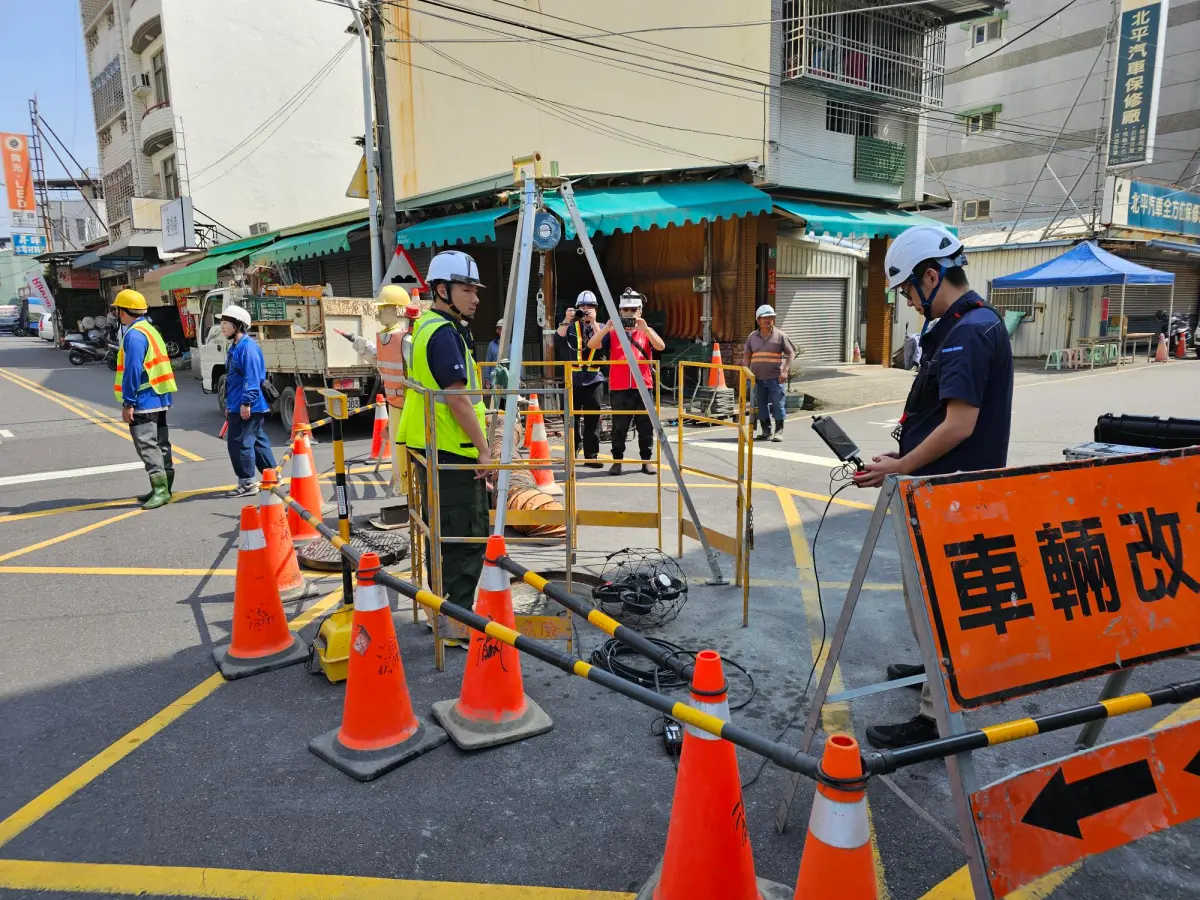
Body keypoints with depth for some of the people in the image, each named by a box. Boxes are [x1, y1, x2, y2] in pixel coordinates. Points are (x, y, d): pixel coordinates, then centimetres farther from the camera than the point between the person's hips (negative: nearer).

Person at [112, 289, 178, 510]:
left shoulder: (134, 335, -15)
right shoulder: (150, 330, 16)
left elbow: (133, 371, -21)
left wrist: (127, 403, -19)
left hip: (144, 401, -10)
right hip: (159, 398, 10)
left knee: (147, 445, -9)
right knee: (160, 444, 12)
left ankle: (160, 489, -12)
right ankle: (162, 488, 19)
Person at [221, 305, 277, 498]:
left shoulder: (248, 347, -15)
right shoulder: (235, 347, 17)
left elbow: (252, 378, -22)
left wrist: (246, 402, -24)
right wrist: (229, 404, 24)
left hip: (247, 407, -10)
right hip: (237, 406, 10)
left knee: (239, 443, -7)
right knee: (258, 442, 14)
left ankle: (247, 483, 1)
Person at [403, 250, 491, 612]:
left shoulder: (426, 326, 16)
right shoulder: (445, 333, -15)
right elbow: (457, 398, -21)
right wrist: (484, 449, -16)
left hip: (436, 449, 10)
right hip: (453, 452, -10)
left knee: (447, 535, 17)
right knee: (468, 537, -4)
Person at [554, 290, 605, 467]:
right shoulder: (571, 327, 7)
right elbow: (557, 341, -9)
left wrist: (593, 322, -17)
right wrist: (566, 321, -16)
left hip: (594, 379, -1)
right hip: (573, 379, 1)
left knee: (593, 419, -3)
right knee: (571, 417, 7)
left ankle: (591, 456, 2)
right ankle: (573, 450, 23)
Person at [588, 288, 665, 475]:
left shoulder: (646, 331, 10)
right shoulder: (613, 333, 9)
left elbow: (660, 346, -9)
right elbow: (592, 345, -5)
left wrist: (645, 329, -20)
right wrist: (606, 327, -17)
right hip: (619, 389, -1)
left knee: (646, 427, 5)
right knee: (619, 427, 4)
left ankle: (646, 461, 15)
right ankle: (617, 461, 12)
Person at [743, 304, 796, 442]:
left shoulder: (780, 335, 1)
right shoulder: (752, 336, 10)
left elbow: (791, 353, 1)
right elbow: (747, 355, 14)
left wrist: (785, 370, -10)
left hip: (775, 377, -3)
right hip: (758, 378, 3)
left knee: (777, 404, -3)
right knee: (761, 404, 8)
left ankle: (779, 431, 6)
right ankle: (766, 431, 18)